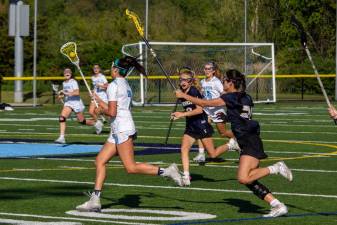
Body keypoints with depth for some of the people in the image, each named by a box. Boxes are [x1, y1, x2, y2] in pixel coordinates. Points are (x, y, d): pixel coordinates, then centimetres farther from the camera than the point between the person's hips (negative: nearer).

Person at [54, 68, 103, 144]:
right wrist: (61, 96, 4)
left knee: (81, 121, 7)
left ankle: (96, 124, 35)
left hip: (76, 102, -6)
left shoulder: (73, 82, -14)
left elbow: (77, 92, -27)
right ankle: (61, 137, -20)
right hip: (68, 103, 6)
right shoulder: (64, 83, 10)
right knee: (62, 117, -17)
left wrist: (66, 93, -32)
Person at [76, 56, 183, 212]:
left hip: (122, 130, -10)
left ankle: (167, 171, -11)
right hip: (118, 131, 10)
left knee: (131, 167, -11)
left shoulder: (113, 85, -11)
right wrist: (100, 101, 24)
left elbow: (111, 112, -16)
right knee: (100, 161, 7)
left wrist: (101, 108, 3)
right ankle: (95, 201, 4)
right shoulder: (126, 85, 17)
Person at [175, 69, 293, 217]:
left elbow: (204, 103, -5)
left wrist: (183, 95, 5)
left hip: (250, 142, -9)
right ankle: (278, 206, 3)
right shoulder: (245, 98, 16)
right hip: (248, 142, 9)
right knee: (249, 180, 7)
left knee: (243, 178, -21)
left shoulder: (230, 97, -8)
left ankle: (275, 168, -13)